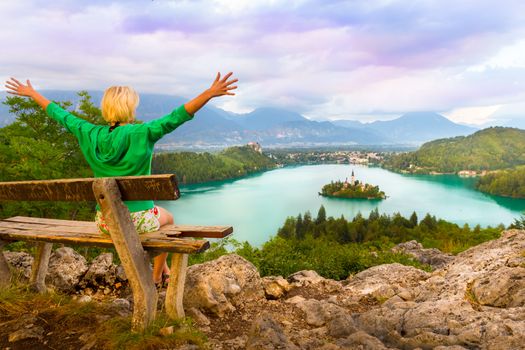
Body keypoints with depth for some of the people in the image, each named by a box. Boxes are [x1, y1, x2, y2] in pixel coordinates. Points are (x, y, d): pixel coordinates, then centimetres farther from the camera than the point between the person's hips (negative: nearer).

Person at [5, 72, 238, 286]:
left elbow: (61, 115, 10)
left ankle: (163, 269, 49)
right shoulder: (142, 134, -18)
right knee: (168, 218, 30)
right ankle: (157, 276, 39)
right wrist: (210, 93, -32)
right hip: (137, 220, -5)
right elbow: (177, 116, -27)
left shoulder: (90, 135, -4)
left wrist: (31, 93, 24)